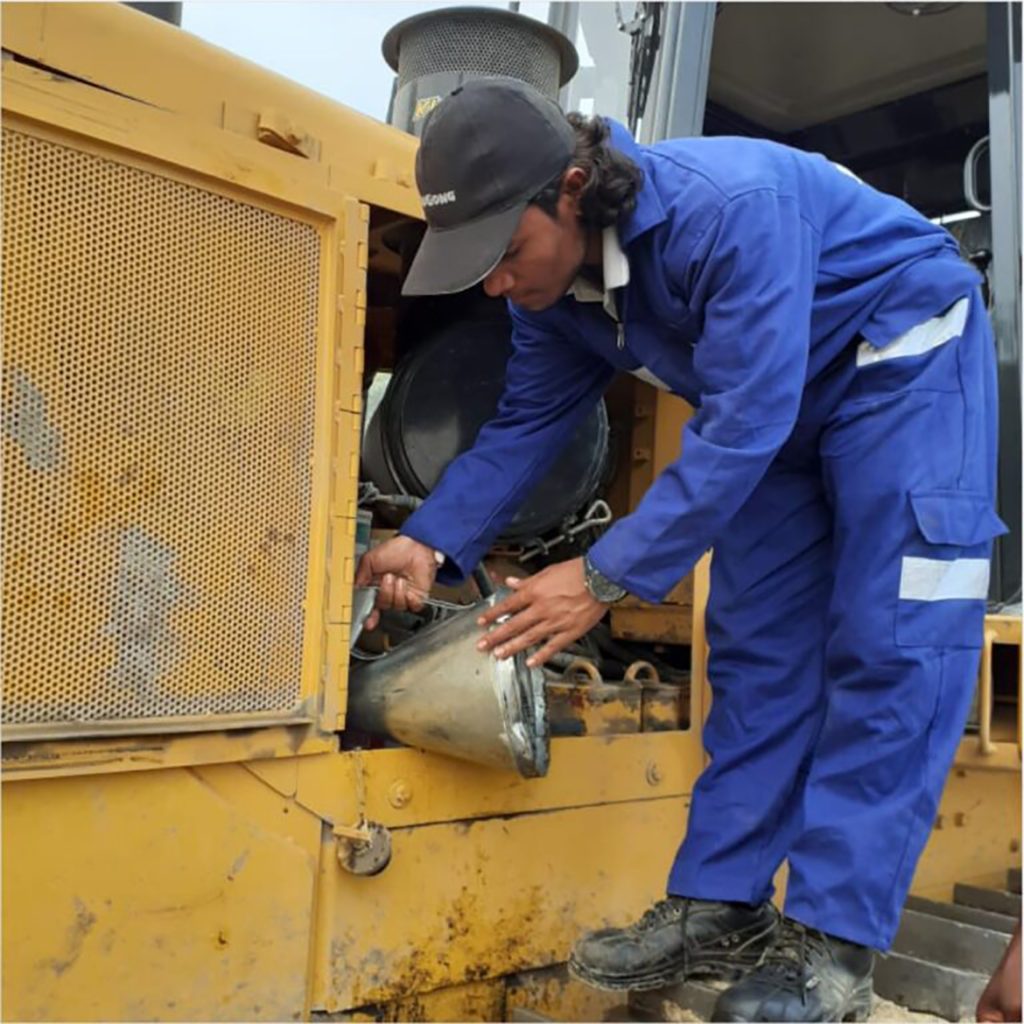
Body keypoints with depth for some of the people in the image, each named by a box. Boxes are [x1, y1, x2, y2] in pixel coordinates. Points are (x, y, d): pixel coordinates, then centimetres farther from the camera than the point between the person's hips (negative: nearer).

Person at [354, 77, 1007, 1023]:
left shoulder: (730, 207, -36)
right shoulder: (552, 279, -12)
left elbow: (744, 422, -37)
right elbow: (528, 423, -4)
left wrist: (607, 577, -36)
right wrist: (431, 543, -16)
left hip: (904, 358, -6)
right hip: (779, 401, 7)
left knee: (890, 645, -14)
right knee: (755, 645, 1)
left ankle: (830, 940, -8)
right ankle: (718, 909, 6)